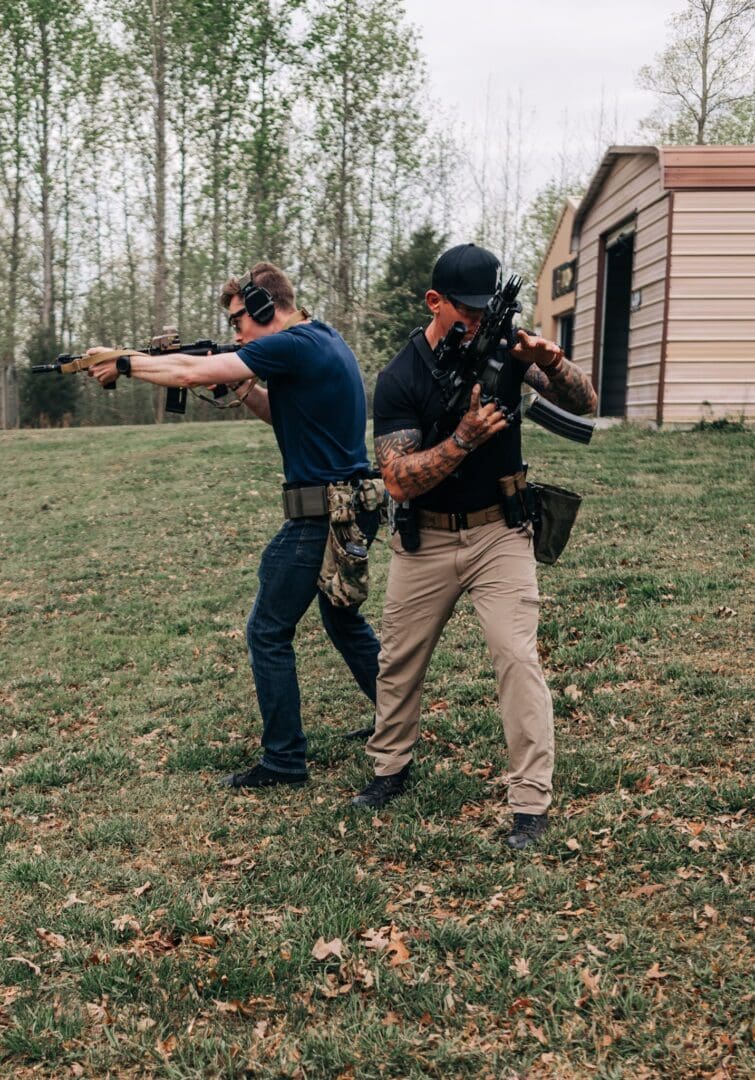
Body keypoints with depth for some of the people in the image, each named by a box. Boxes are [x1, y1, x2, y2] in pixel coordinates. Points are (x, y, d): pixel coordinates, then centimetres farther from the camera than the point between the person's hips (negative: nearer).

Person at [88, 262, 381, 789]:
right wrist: (243, 389, 4)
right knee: (343, 618, 25)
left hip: (320, 514, -10)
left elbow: (194, 373, -15)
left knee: (269, 633, 1)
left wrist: (124, 364, -2)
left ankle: (284, 760, 8)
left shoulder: (293, 345, -16)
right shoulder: (325, 340, 13)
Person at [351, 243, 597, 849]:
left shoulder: (504, 347, -5)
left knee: (518, 658, -11)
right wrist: (466, 438, -32)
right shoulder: (400, 379, -13)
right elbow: (399, 481, -19)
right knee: (399, 661, 12)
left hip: (499, 535, 0)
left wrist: (550, 361, -25)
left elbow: (584, 404, -5)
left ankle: (532, 803, -3)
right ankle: (391, 770, 35)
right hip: (426, 541, 0)